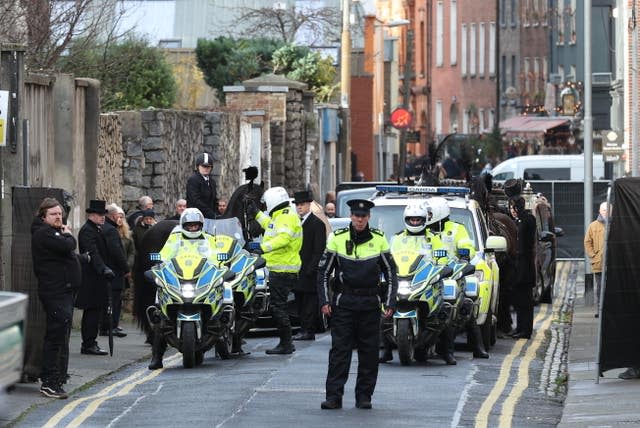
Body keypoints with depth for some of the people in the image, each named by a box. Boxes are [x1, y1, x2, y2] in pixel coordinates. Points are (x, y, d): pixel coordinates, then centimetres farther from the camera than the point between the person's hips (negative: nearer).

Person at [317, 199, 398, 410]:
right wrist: (324, 301, -2)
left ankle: (364, 397, 10)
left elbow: (391, 273, 10)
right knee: (339, 350, -6)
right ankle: (333, 396, -6)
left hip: (370, 303, 1)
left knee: (369, 353, 2)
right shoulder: (337, 238, 1)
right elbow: (323, 272, 6)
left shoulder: (379, 239, 4)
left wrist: (389, 303, 2)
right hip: (344, 303, -1)